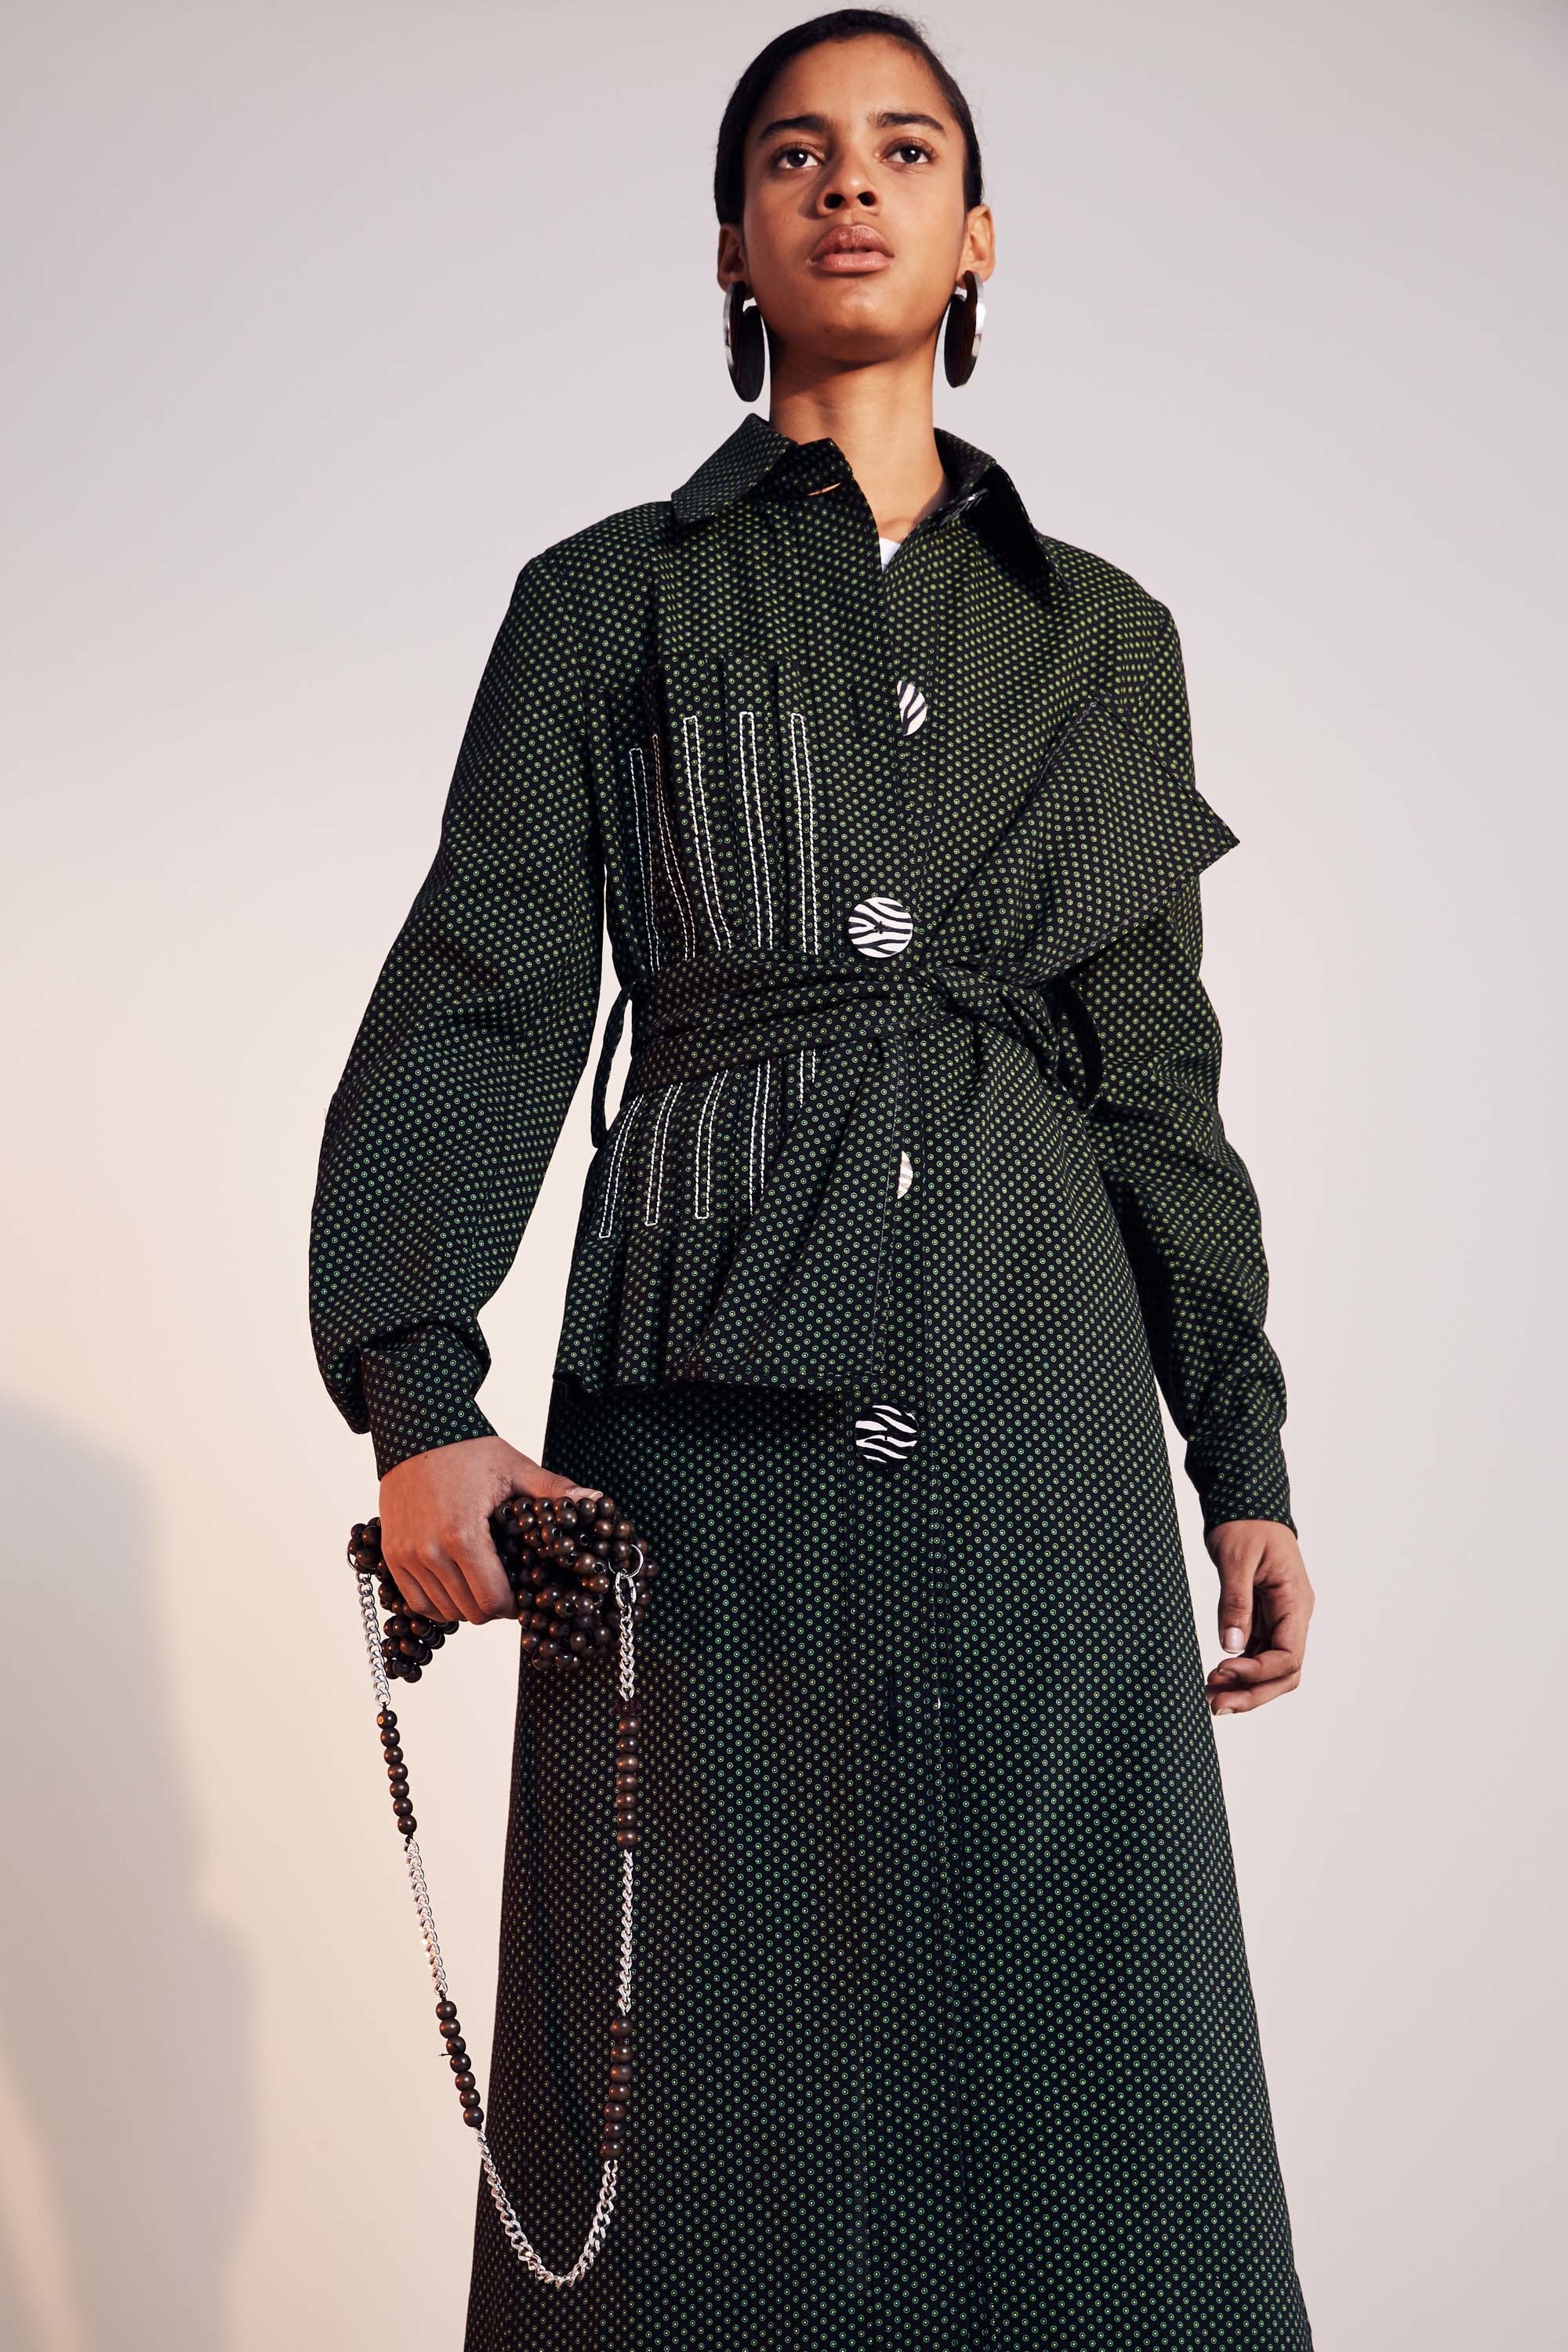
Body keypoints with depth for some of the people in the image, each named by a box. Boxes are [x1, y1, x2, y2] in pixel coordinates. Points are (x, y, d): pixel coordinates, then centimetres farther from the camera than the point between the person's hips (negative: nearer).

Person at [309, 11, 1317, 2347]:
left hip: (1045, 1409, 2)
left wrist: (1245, 1455, 10)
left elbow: (1162, 1069, 15)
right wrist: (415, 1388, -16)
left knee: (1077, 2056, 4)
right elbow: (477, 1001, -1)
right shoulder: (610, 603, 8)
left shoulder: (1105, 637, 15)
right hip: (716, 1410, -2)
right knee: (719, 2088, 3)